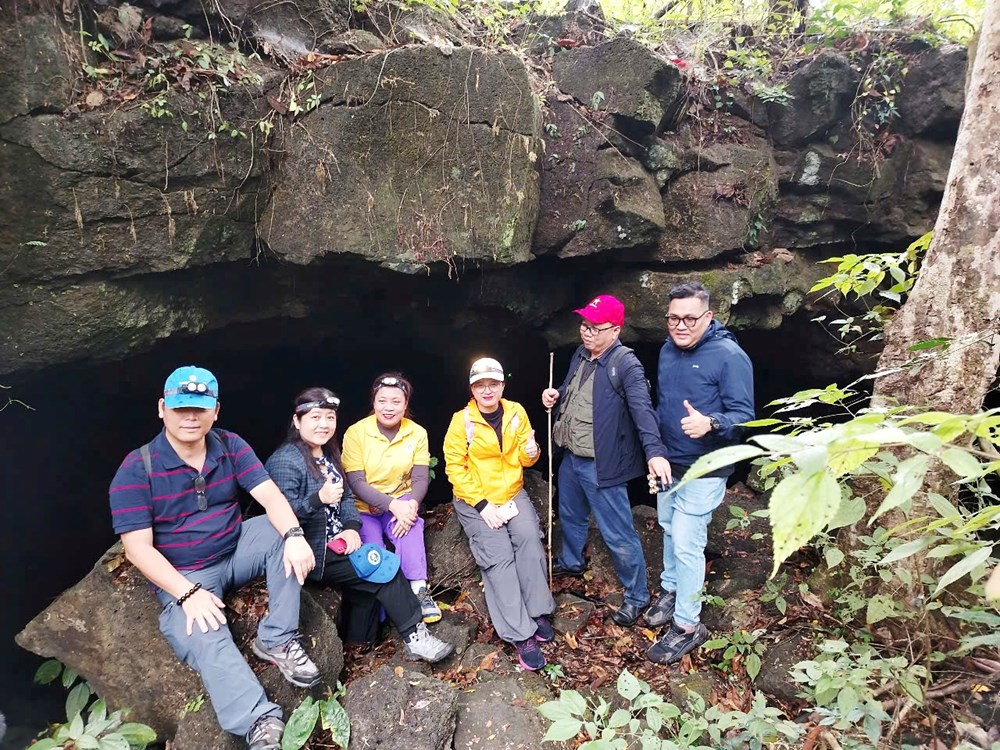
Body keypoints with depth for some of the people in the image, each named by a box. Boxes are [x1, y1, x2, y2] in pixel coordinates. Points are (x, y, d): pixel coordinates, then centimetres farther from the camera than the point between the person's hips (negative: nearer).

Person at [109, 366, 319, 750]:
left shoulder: (231, 447, -4)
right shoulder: (136, 469, -13)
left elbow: (270, 496, -14)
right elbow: (137, 548, -16)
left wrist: (294, 534, -35)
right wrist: (188, 593, -27)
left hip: (237, 551, 4)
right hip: (183, 575, -4)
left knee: (280, 529, -23)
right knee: (205, 639, -31)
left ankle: (277, 640, -15)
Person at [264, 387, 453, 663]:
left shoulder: (328, 454, 12)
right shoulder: (284, 461, -15)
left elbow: (347, 497, 14)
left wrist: (352, 528, -4)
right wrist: (319, 499, -36)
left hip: (336, 543, 8)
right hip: (313, 553, -8)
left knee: (374, 577, -9)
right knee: (384, 566, -14)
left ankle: (361, 645, 8)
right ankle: (415, 636, -2)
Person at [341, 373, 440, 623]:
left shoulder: (417, 433, -5)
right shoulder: (356, 433, -12)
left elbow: (421, 479, -7)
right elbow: (356, 483, -16)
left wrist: (411, 504, -31)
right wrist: (392, 505, -30)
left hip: (401, 502, 1)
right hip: (363, 508, -1)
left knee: (410, 523, -31)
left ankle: (419, 591, -32)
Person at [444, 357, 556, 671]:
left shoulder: (516, 412, -1)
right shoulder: (462, 421, -11)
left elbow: (524, 458, 9)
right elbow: (455, 468, -11)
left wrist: (531, 451, -16)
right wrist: (483, 504, -16)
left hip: (513, 494, 3)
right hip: (475, 500, -3)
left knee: (530, 541, -21)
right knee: (499, 557, -17)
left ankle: (538, 612, -4)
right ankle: (522, 636, -11)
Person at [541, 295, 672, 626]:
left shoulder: (626, 364, -20)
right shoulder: (581, 354, 5)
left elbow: (642, 408, -31)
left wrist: (654, 451, -45)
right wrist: (556, 394, -1)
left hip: (600, 465, -8)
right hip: (571, 458, 9)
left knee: (618, 535, 1)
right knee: (570, 515, 29)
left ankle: (637, 596, 22)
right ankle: (571, 562, 55)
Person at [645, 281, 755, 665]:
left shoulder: (729, 356, -19)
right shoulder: (668, 350, 4)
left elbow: (744, 415, -21)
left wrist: (710, 424, -40)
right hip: (668, 463, 8)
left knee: (686, 543, -4)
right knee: (669, 530, 21)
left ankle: (688, 625, 12)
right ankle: (671, 590, 42)